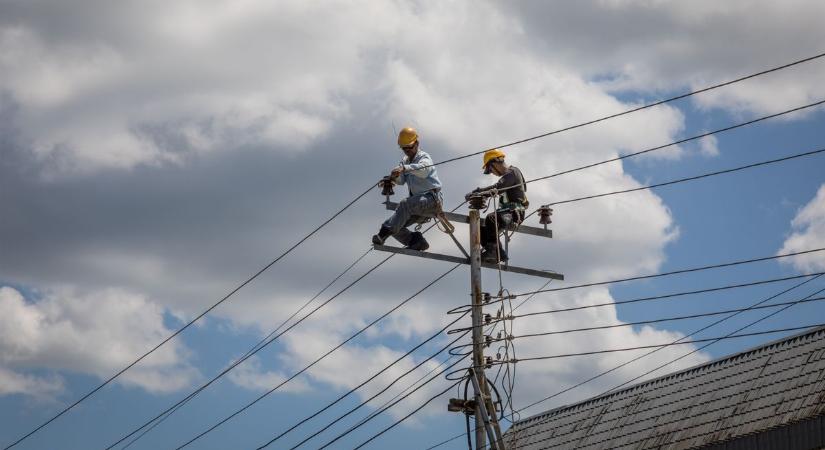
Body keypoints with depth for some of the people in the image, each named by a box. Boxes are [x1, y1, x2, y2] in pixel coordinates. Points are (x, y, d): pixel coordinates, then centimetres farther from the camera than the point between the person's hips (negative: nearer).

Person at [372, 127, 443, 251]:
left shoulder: (424, 157, -7)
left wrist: (404, 168, -50)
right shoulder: (405, 160, 17)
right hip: (419, 201, 8)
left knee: (405, 204, -33)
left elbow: (422, 169, -33)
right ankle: (417, 241, -11)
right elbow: (401, 180, 1)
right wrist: (395, 177, -24)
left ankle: (383, 234, -39)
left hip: (432, 198, -8)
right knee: (396, 225, -7)